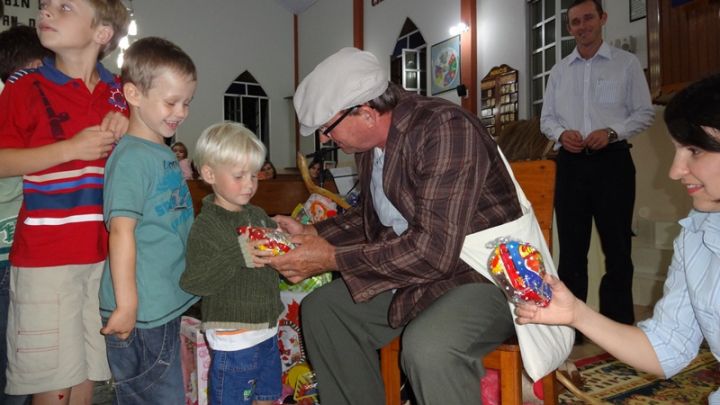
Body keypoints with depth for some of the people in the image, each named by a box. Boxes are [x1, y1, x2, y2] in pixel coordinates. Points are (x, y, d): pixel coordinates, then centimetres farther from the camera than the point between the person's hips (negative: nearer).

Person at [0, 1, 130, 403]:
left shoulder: (120, 92, 7)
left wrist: (127, 129, -2)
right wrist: (70, 148, -15)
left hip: (105, 253, 3)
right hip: (46, 256, -3)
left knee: (90, 366, 15)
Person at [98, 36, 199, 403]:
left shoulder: (164, 154, 11)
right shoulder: (132, 157, -17)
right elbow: (121, 230, -22)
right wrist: (126, 304, -22)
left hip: (167, 304, 9)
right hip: (141, 314, -9)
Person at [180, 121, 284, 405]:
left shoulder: (259, 215, 6)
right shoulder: (205, 225, -15)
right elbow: (193, 282, -24)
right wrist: (239, 254, -32)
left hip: (267, 330, 7)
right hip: (233, 339, -7)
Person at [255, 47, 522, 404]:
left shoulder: (445, 129, -23)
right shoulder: (371, 141, 2)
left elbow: (434, 250, -29)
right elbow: (373, 215, 18)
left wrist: (333, 259, -21)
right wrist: (311, 233, 4)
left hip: (487, 276, -8)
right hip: (413, 268, 9)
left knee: (426, 346, -35)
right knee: (320, 307, 7)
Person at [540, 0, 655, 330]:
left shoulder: (627, 63, 4)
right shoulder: (559, 70, 13)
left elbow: (644, 113, 2)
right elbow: (546, 118, 13)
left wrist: (611, 131, -16)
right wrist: (561, 133, -9)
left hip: (612, 161, -2)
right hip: (571, 163, 3)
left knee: (616, 247, 3)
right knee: (571, 247, 7)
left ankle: (619, 327, 16)